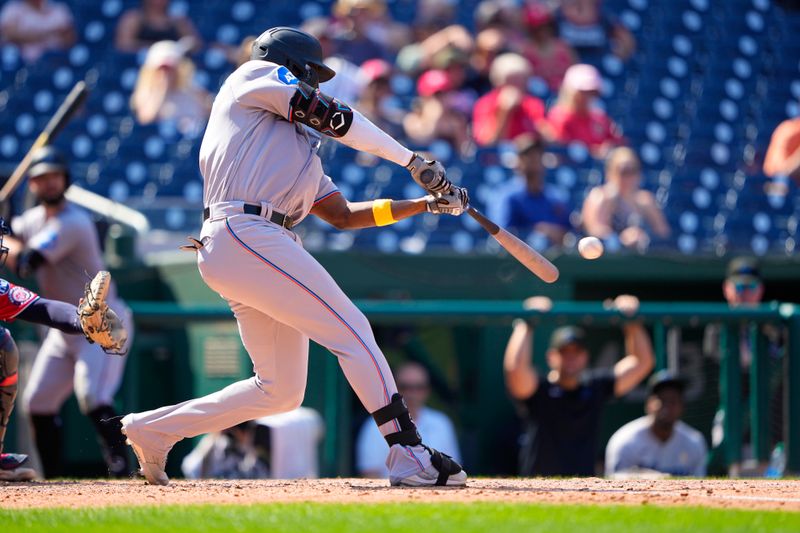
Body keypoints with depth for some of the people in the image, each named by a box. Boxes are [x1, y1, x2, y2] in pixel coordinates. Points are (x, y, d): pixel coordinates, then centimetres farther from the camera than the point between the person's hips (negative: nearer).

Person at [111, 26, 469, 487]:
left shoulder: (300, 149, 31)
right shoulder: (253, 77, 9)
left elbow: (345, 214, 28)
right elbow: (332, 115, 0)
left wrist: (426, 203, 23)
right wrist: (413, 161, 2)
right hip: (245, 236, -10)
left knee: (282, 390, 9)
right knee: (353, 332, -11)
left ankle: (153, 429, 16)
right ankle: (410, 456, -15)